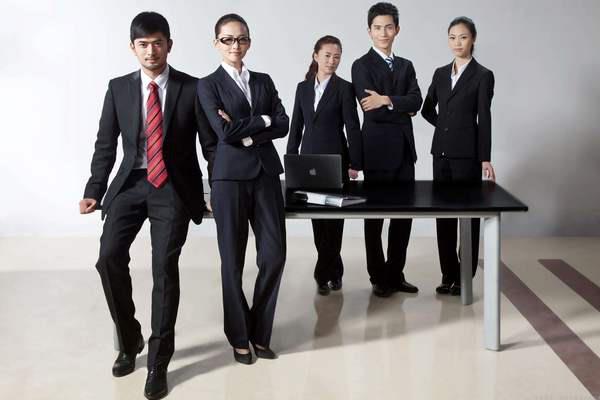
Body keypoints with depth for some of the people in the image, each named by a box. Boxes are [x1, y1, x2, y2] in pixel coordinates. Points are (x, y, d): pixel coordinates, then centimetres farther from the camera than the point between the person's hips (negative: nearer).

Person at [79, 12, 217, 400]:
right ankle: (130, 339, 12)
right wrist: (95, 191, -1)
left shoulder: (192, 88, -1)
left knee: (164, 268, -9)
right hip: (130, 183, 2)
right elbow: (106, 144, 7)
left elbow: (211, 144, 2)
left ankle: (159, 363, 4)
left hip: (175, 187, -2)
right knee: (109, 257, -13)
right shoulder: (119, 88, 6)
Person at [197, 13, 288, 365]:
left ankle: (259, 332, 17)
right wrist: (263, 120, -2)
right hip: (231, 177, -4)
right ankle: (239, 336, 18)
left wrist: (247, 134, -9)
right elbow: (225, 131, -12)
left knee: (274, 255, 0)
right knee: (232, 260, 3)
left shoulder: (264, 81, 14)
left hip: (266, 173, 4)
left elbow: (284, 124, 3)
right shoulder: (209, 85, 1)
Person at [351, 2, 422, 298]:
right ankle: (378, 278, 15)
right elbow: (371, 111, -15)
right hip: (378, 151, -6)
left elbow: (416, 101, -3)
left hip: (404, 151, 6)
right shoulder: (361, 66, -4)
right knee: (375, 216, 4)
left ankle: (396, 274, 21)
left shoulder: (406, 66, 15)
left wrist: (387, 100, -17)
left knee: (404, 215, 9)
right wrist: (403, 108, -7)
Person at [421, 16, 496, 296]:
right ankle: (448, 275, 15)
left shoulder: (483, 75, -4)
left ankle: (465, 277, 8)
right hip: (441, 150, 5)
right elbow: (427, 109, 22)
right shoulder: (440, 73, 12)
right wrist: (446, 125, 8)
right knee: (443, 214, 7)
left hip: (467, 152, -5)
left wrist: (486, 159, -12)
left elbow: (484, 119, -8)